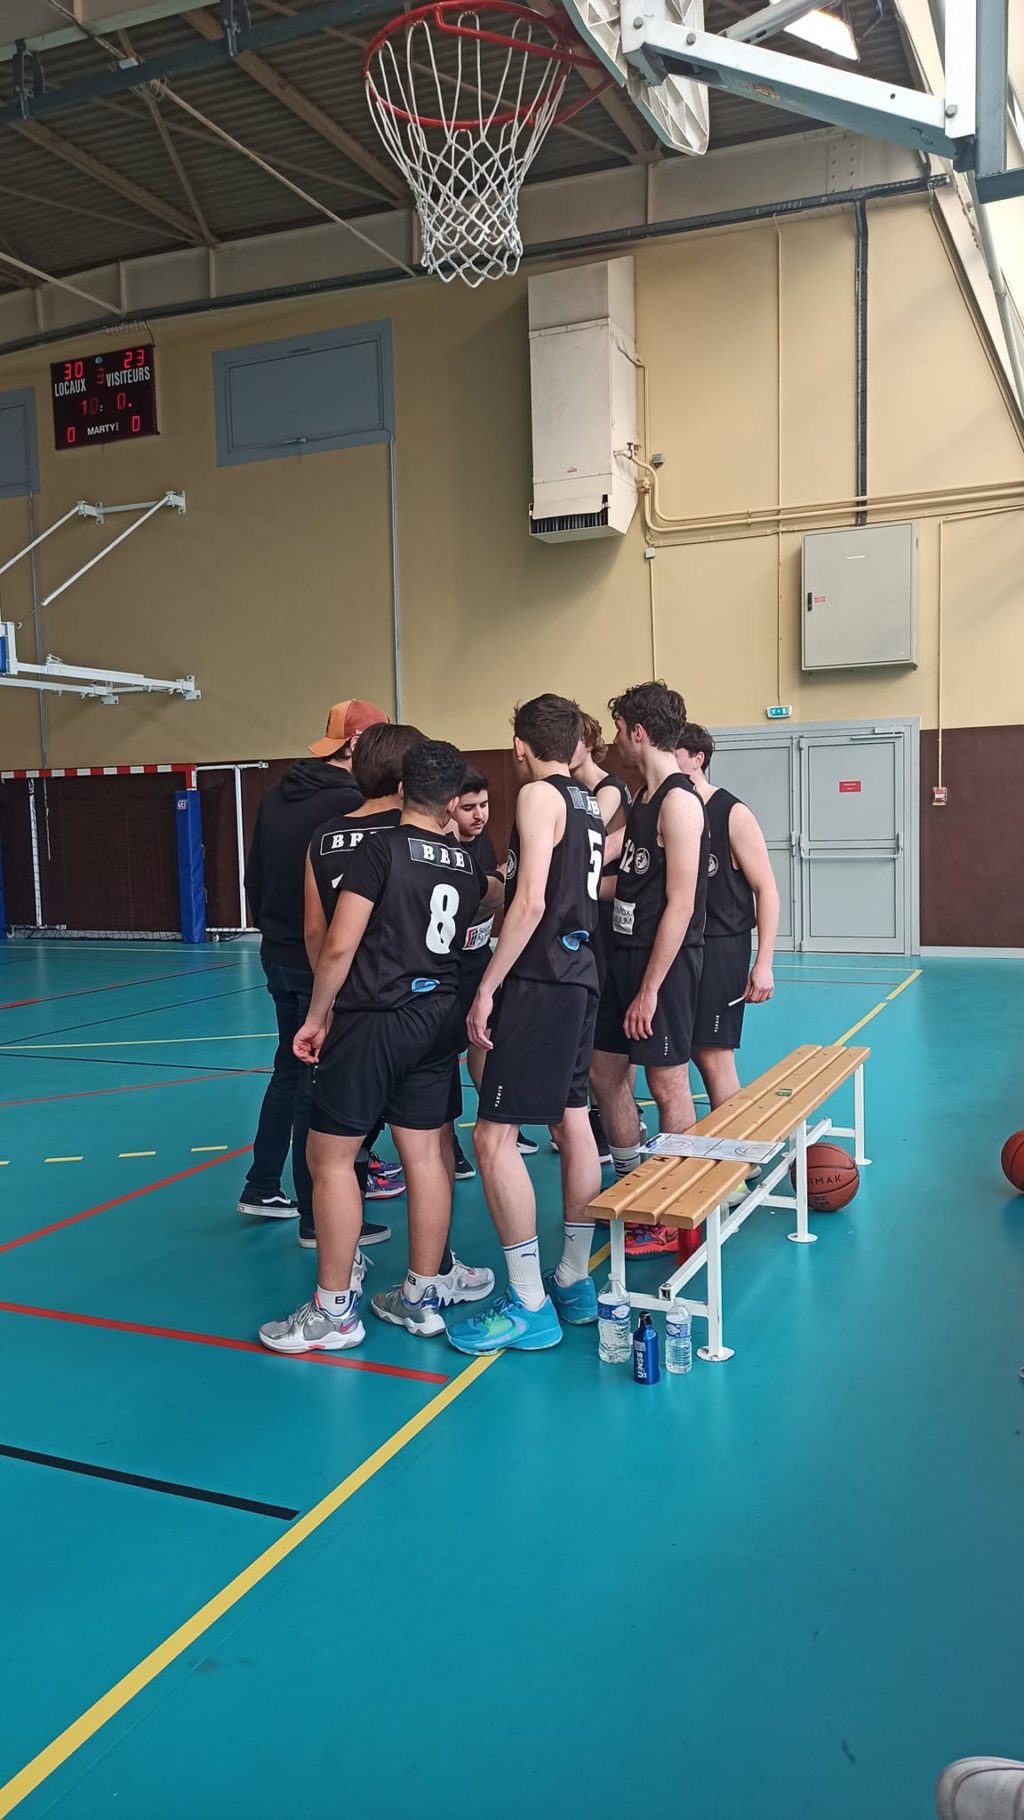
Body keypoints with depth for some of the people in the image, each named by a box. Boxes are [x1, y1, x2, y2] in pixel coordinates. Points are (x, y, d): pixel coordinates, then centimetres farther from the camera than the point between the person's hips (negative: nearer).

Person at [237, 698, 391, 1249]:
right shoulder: (350, 804, -18)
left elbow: (255, 873, 15)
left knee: (289, 1070, 22)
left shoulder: (278, 795, 7)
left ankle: (262, 1189, 32)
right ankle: (317, 1219, 10)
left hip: (279, 954, 8)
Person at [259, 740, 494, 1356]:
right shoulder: (467, 865, 6)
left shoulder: (381, 849, -11)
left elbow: (340, 944, -15)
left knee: (330, 1156, 4)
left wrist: (317, 1016, -5)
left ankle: (335, 1311, 10)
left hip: (373, 1020, -6)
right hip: (439, 1019, 7)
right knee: (426, 1154, 11)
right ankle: (422, 1298, 21)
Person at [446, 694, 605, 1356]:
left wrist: (487, 989, -15)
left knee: (494, 1135, -6)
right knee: (573, 1122, 13)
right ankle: (576, 1283, 23)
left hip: (541, 981, -9)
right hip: (580, 977, 9)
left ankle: (529, 1307, -2)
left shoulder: (540, 797, -10)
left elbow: (530, 904, -19)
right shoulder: (590, 805, 14)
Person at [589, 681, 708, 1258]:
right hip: (627, 951, 9)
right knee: (606, 1072, 14)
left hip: (665, 959, -9)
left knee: (668, 1084, 0)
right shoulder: (643, 799, 12)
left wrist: (651, 987, -20)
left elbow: (679, 903, -20)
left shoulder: (679, 801, -16)